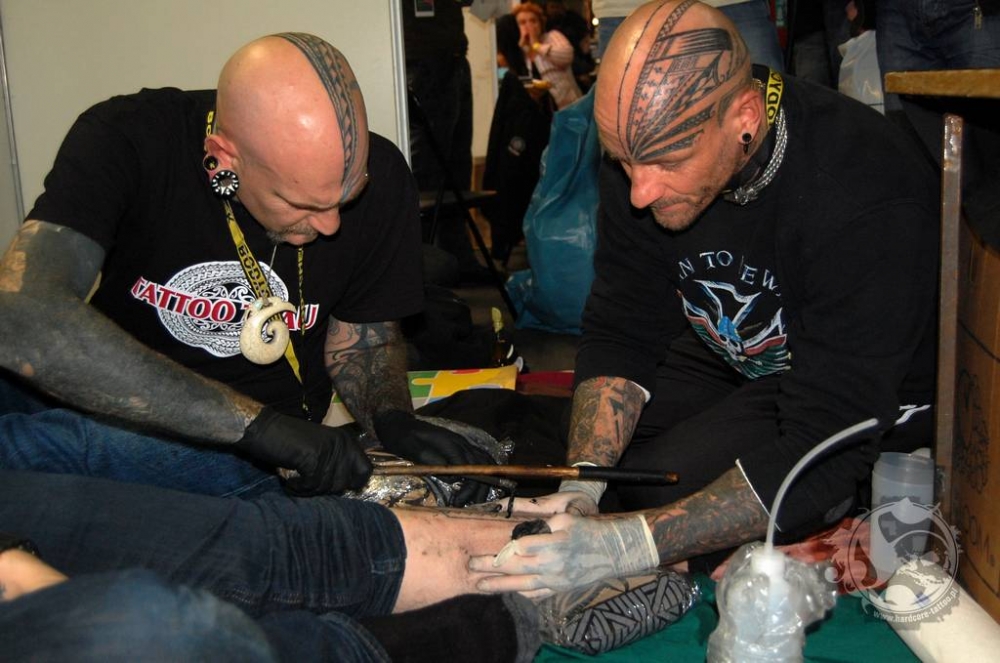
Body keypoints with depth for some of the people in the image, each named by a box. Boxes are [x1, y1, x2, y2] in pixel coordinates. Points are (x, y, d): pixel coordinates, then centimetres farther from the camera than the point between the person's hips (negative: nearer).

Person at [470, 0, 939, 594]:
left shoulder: (869, 202, -35)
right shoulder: (649, 143, -17)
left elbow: (827, 446, -36)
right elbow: (619, 332, -9)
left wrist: (625, 546, -44)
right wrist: (583, 484, -25)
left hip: (875, 399, -6)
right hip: (725, 358, 6)